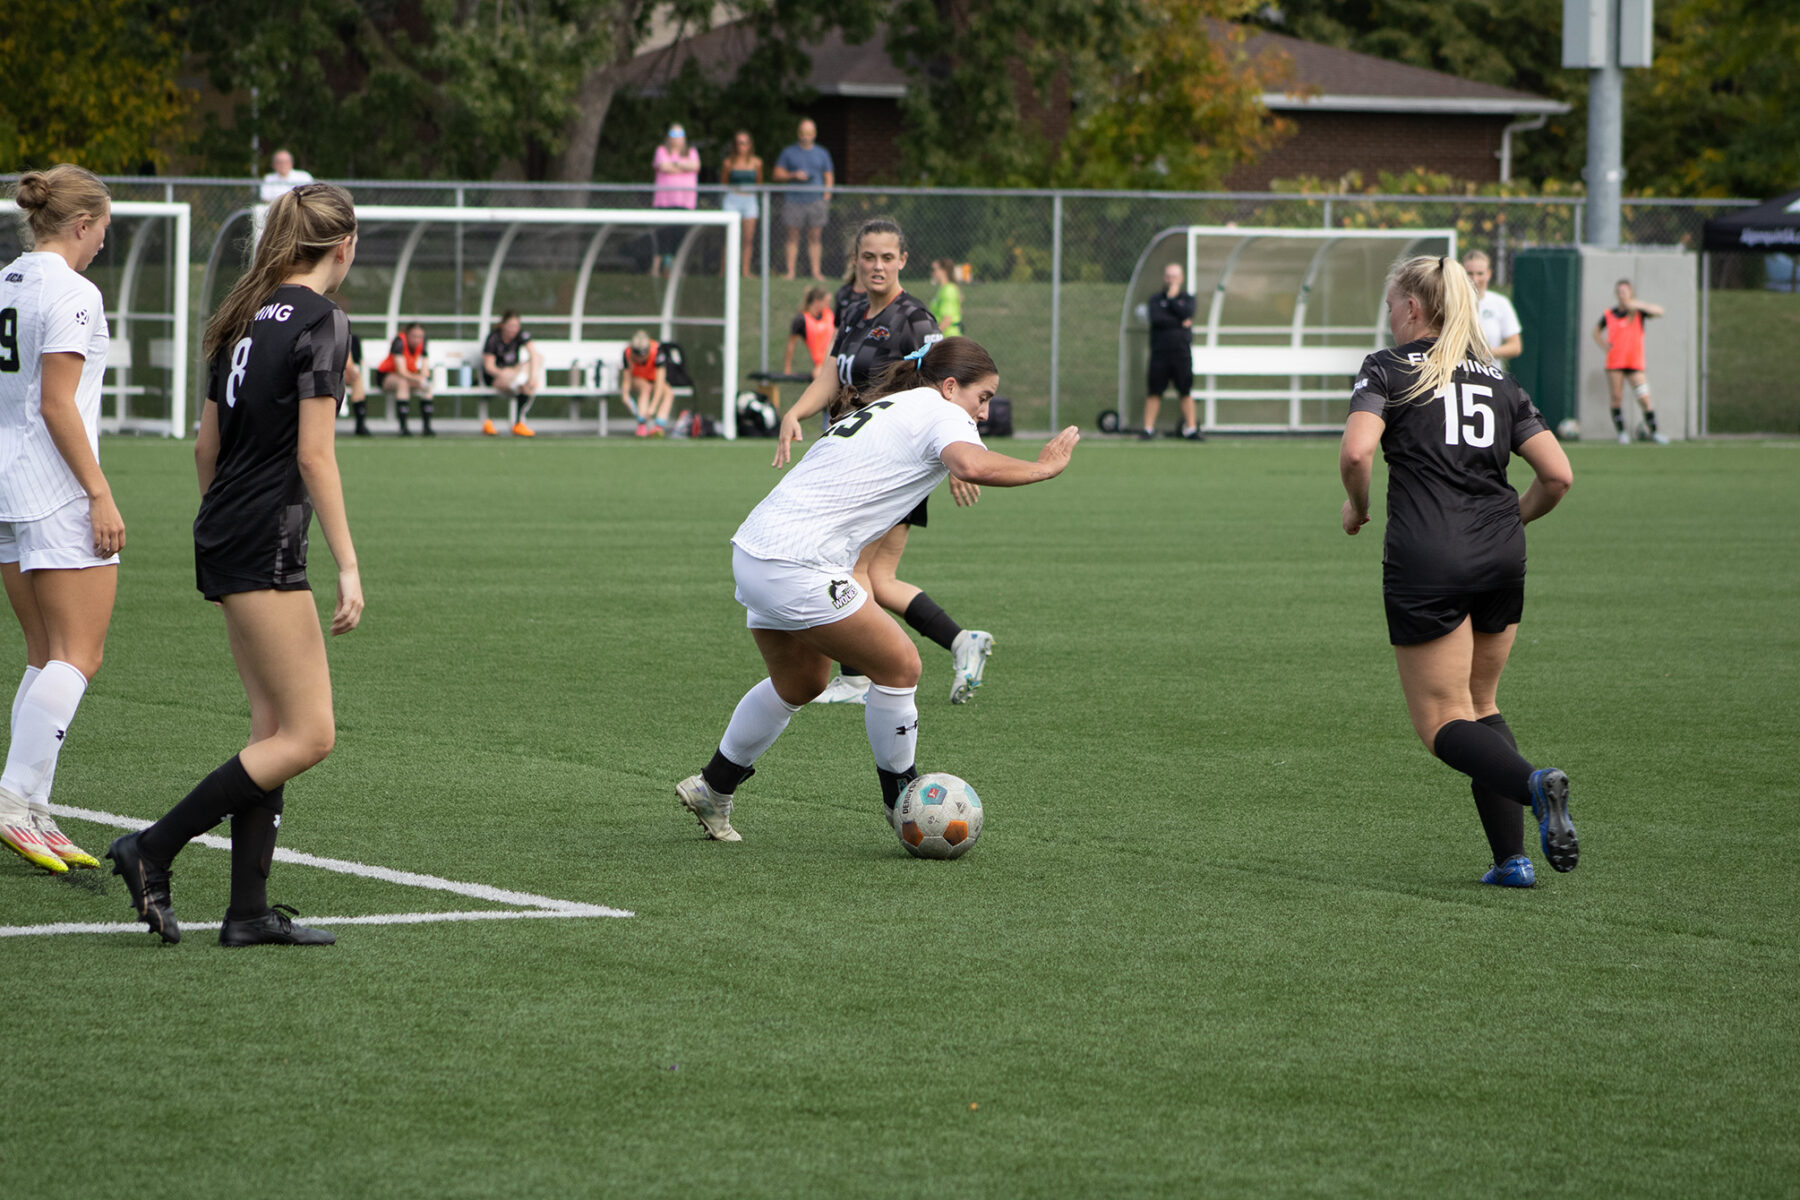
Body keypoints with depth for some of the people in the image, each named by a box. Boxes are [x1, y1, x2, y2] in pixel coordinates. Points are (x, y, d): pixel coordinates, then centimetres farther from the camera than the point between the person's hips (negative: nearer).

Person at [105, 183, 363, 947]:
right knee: (308, 735, -6)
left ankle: (249, 911, 8)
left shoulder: (248, 317, 13)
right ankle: (154, 850, -7)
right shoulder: (320, 323, -11)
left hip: (223, 535, 9)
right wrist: (348, 566, -15)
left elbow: (207, 441, 17)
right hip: (266, 545, -9)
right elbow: (313, 456, -16)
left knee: (274, 727, 10)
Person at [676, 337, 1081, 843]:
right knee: (899, 665, -1)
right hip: (797, 567, -10)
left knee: (800, 682, 27)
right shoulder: (940, 413, -5)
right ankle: (901, 801, 12)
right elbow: (972, 465, -26)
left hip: (753, 551, 10)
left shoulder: (884, 407, 24)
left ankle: (711, 789, 38)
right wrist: (1042, 467, -14)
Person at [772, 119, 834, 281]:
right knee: (792, 237, -2)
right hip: (793, 200, -1)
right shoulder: (788, 152, 10)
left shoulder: (822, 153, 14)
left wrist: (826, 199, 0)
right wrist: (794, 175, -10)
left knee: (814, 237, -1)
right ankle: (790, 271, -1)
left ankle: (816, 271, 1)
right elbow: (777, 175, 7)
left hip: (815, 200, 1)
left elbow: (829, 177, 14)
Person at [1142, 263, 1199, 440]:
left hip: (1182, 352, 1)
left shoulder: (1187, 298, 11)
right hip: (1160, 352, -1)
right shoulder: (1156, 299, 8)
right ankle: (1148, 428, 3)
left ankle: (1191, 429, 6)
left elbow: (1186, 314, -9)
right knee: (1154, 391, -1)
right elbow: (1156, 319, -10)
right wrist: (1180, 323, -8)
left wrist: (1172, 298, -4)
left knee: (1186, 392, 2)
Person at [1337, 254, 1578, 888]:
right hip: (1502, 559, 5)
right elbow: (1558, 475, 8)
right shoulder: (1498, 380, 16)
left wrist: (1357, 506, 4)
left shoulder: (1387, 369, 2)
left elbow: (1356, 453, -15)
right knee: (1480, 704, 20)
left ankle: (1533, 783, -28)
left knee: (1443, 723, 1)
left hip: (1426, 562, -5)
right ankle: (1512, 857, 8)